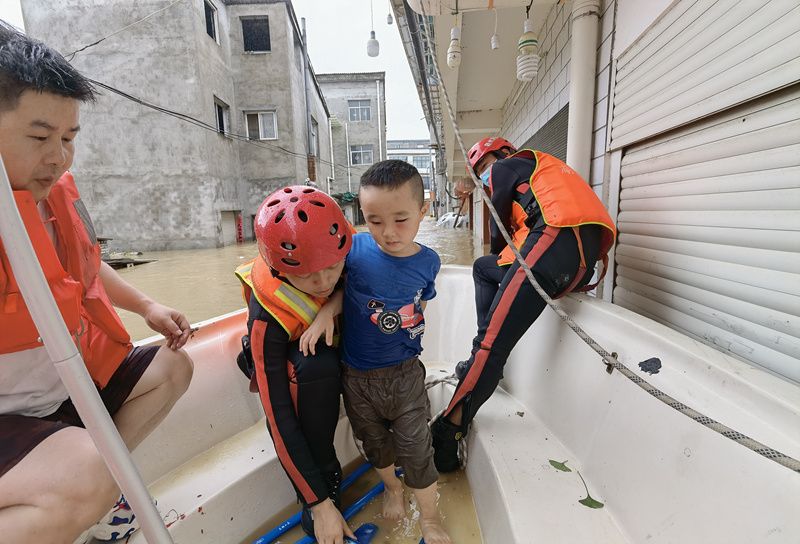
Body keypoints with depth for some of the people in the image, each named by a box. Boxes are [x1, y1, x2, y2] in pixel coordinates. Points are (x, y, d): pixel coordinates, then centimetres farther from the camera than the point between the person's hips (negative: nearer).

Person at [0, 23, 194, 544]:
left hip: (71, 383, 9)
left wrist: (148, 306, 8)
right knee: (86, 478, -31)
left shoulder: (62, 195, 2)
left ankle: (86, 492, 12)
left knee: (173, 365, 14)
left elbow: (90, 269, 16)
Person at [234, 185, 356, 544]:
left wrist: (333, 305, -29)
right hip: (289, 361, -5)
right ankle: (318, 498, -16)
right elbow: (280, 420, -32)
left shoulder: (344, 249, -29)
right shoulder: (267, 317, -36)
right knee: (317, 367, -35)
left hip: (340, 346, 6)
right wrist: (320, 505, -28)